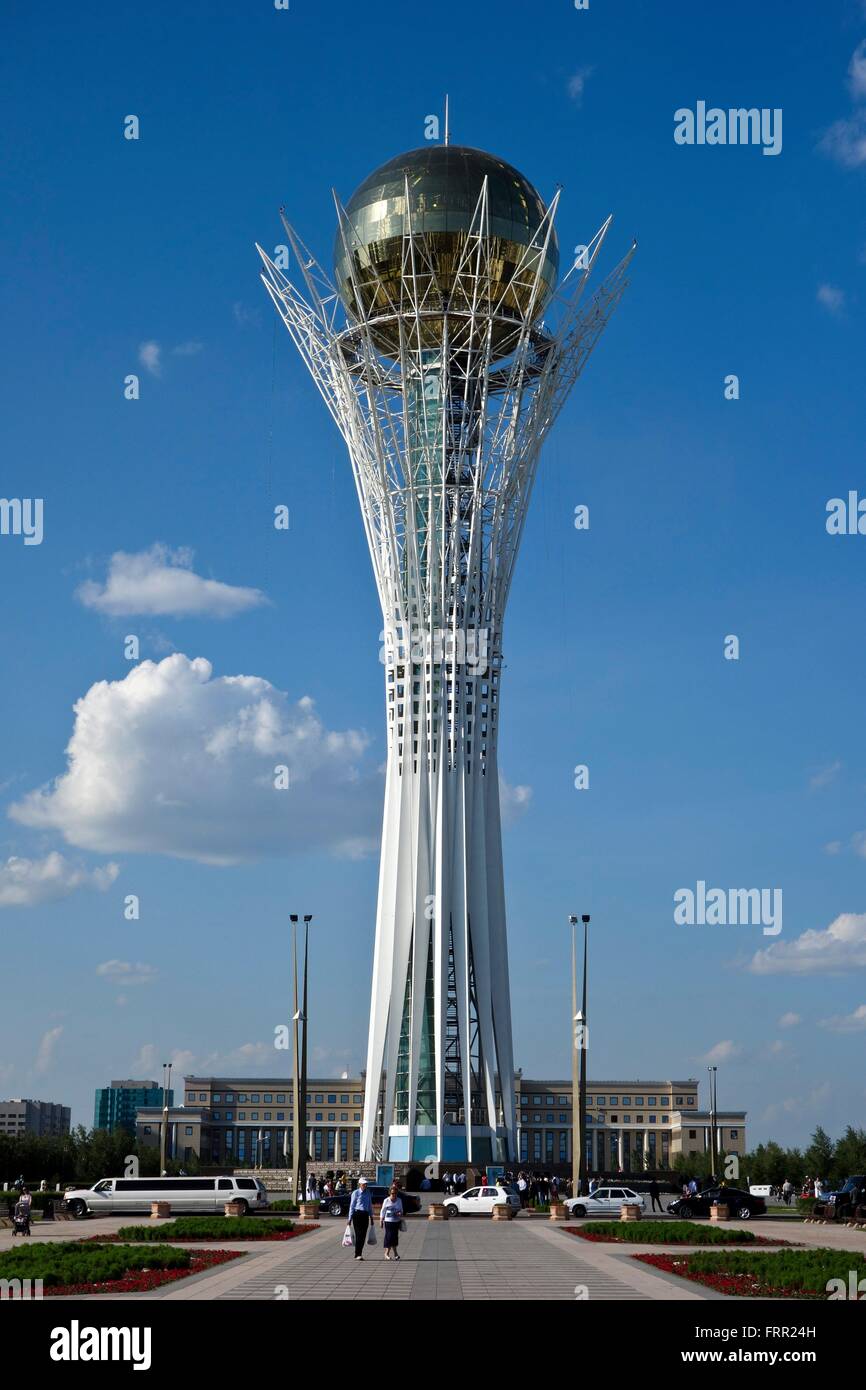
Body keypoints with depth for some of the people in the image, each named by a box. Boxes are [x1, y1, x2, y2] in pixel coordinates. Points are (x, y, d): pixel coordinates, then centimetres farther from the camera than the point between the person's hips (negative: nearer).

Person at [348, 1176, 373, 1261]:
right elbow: (352, 1206, -2)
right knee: (358, 1235, -9)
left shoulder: (368, 1194, 12)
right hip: (357, 1214, -5)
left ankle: (359, 1253, 14)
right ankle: (357, 1254, -8)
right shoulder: (356, 1193, -3)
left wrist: (371, 1217, 17)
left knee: (363, 1235, 5)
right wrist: (350, 1218, -4)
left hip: (365, 1215, 5)